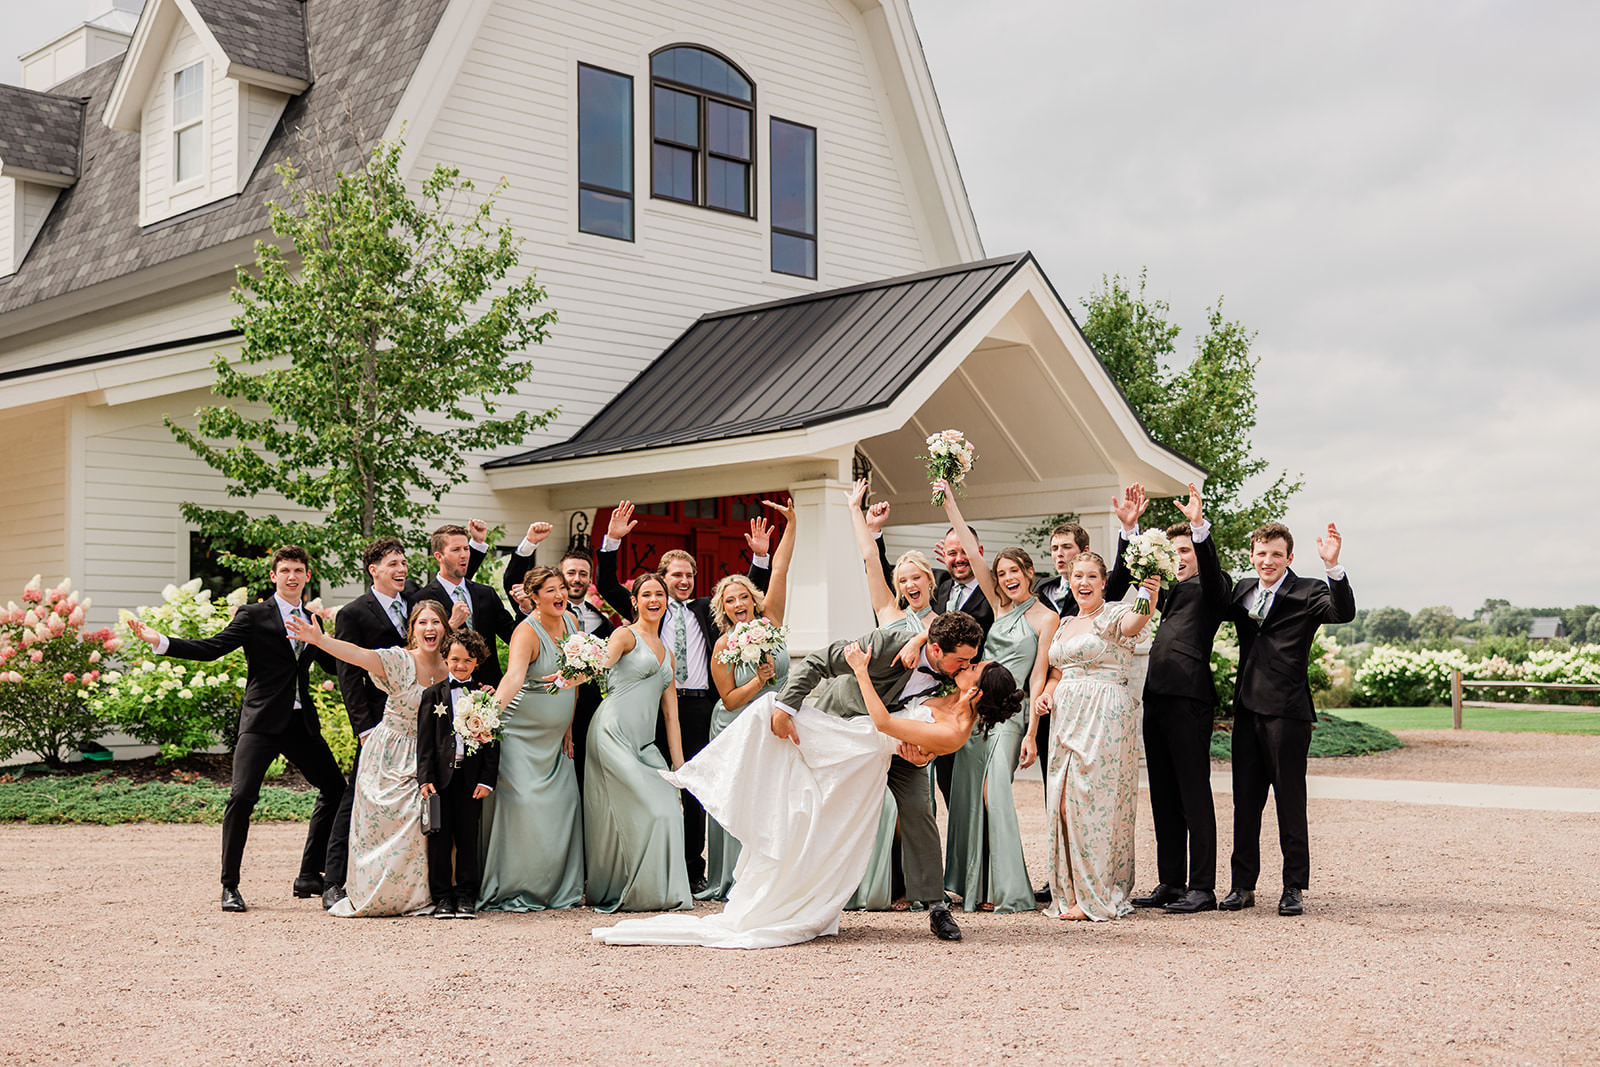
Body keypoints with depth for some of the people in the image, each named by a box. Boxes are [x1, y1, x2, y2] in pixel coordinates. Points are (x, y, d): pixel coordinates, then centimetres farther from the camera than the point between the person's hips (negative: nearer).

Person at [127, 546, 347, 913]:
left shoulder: (311, 620, 15)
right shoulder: (253, 616, -1)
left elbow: (336, 667, 19)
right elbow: (210, 648, -9)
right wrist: (158, 641, -19)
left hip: (301, 721, 6)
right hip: (262, 721, -6)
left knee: (335, 790, 7)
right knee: (242, 796, -16)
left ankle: (309, 876, 17)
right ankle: (230, 886, -3)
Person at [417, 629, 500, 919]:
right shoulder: (433, 695, 6)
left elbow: (492, 742, 3)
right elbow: (424, 740, 3)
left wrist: (487, 780, -4)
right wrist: (425, 778, -6)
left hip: (471, 778, 0)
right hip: (441, 775, 0)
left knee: (468, 838, 5)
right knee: (440, 838, 3)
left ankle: (466, 895, 13)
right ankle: (442, 896, 11)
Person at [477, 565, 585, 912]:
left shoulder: (570, 621, 5)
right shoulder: (527, 632, -18)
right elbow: (513, 676, -35)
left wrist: (568, 725, 11)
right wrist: (493, 712, -51)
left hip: (554, 737, 7)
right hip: (522, 735, -7)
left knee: (564, 803, 4)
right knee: (523, 803, -13)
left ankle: (558, 889, 15)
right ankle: (512, 890, -3)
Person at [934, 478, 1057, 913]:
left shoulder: (1046, 618, -1)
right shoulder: (1001, 606, 13)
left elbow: (1039, 676, -6)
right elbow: (973, 552, 9)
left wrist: (1031, 733, -11)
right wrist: (949, 503, 4)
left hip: (1009, 711, -6)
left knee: (994, 792, -17)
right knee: (967, 794, 2)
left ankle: (1008, 889, -13)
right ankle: (970, 885, 8)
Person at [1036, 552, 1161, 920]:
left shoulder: (1113, 615, -5)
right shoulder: (1065, 624, 18)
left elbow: (1133, 621, -29)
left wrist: (1149, 600, -50)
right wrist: (1046, 693, 4)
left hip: (1104, 718, -7)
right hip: (1068, 720, 7)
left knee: (1092, 800, -7)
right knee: (1064, 803, 6)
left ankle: (1096, 896, 1)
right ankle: (1071, 891, 15)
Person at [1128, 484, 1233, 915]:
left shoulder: (1212, 587, 2)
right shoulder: (1174, 590, 23)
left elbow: (1211, 569, -18)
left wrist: (1199, 526, -33)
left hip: (1190, 699, -8)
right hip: (1157, 698, 8)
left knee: (1194, 795, -5)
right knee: (1163, 796, 10)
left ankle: (1202, 888, -1)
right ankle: (1170, 884, 16)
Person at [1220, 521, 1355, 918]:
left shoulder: (1306, 592, -4)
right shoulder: (1242, 591, 13)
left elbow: (1344, 613, -19)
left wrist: (1333, 566, -34)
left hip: (1287, 710, -5)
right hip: (1247, 708, 6)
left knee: (1290, 803, 1)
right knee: (1244, 800, 10)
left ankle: (1294, 888, 10)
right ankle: (1243, 886, 18)